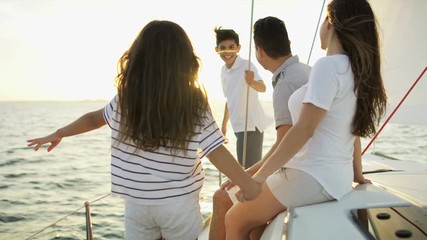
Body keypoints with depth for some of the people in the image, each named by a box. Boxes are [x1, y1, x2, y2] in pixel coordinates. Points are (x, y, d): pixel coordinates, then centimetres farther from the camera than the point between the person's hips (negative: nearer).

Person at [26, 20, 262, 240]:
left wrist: (57, 134, 28)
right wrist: (250, 185, -2)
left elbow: (94, 118, 10)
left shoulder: (125, 100, -6)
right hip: (179, 203, -1)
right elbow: (218, 154, -14)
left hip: (137, 202, 2)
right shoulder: (195, 106, -13)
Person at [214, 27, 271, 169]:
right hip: (238, 125, 8)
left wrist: (251, 82, -55)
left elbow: (262, 88, -34)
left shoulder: (247, 66, -16)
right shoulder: (223, 71, 7)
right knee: (245, 167, 18)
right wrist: (224, 123, 24)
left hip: (251, 124, -8)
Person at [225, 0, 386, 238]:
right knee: (255, 216, 23)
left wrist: (259, 175, -18)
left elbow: (304, 130, -22)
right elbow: (355, 127, 17)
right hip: (337, 178, 9)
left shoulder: (328, 65, -17)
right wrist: (356, 173, 28)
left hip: (313, 177, -9)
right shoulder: (357, 70, 9)